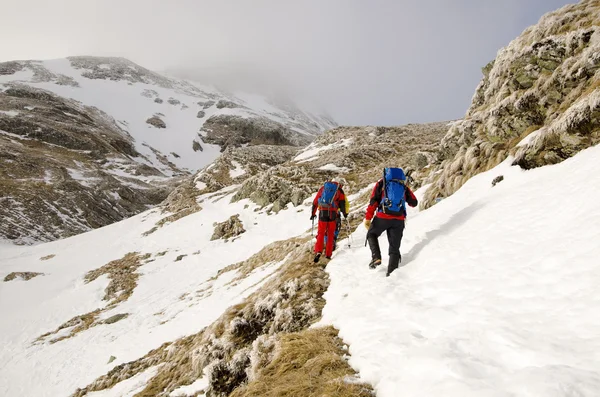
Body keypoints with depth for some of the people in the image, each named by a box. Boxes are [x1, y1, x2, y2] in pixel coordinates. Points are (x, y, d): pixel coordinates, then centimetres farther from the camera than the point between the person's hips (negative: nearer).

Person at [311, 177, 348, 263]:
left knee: (321, 233, 4)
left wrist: (313, 213, 23)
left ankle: (318, 252, -15)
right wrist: (345, 213, 16)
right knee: (331, 234, 10)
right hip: (333, 213, -1)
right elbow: (342, 203, 2)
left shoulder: (323, 187, 17)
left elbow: (315, 201, 16)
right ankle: (328, 254, 10)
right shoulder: (339, 190, 10)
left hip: (322, 212, 1)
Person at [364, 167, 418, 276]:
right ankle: (392, 271, 2)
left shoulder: (381, 183, 9)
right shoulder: (404, 186, 16)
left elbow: (373, 201, 0)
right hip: (399, 220, 2)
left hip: (383, 217, -2)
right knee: (395, 247, 10)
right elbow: (414, 203, 20)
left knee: (371, 235, 22)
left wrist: (368, 218, 1)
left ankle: (376, 258, 2)